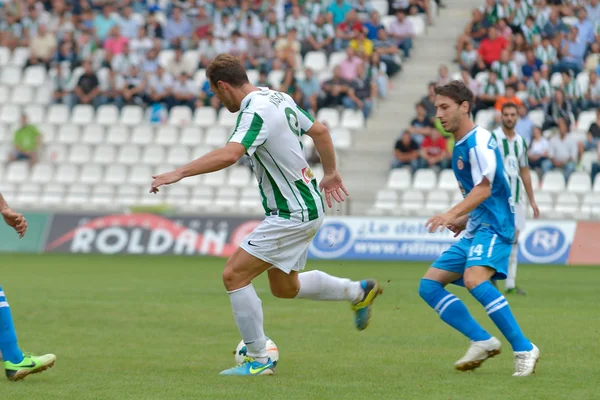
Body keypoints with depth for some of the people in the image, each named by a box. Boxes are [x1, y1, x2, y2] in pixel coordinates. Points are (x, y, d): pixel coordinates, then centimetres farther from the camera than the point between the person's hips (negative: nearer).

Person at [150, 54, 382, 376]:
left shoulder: (256, 112, -23)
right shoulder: (279, 99, 7)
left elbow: (229, 154, -39)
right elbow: (319, 130, 17)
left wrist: (179, 173, -38)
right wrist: (331, 173, 30)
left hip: (292, 214, -10)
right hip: (306, 206, 10)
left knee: (234, 275, -9)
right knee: (285, 288, 23)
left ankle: (258, 361, -3)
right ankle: (359, 292, 36)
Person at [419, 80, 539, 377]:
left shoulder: (479, 141, -12)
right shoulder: (459, 146, 18)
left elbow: (484, 188, -23)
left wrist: (452, 214, -33)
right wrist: (464, 220, 16)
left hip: (493, 226, -10)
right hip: (475, 230, 10)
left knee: (474, 280, -33)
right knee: (429, 285, 3)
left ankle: (524, 349, -27)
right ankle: (482, 341, -1)